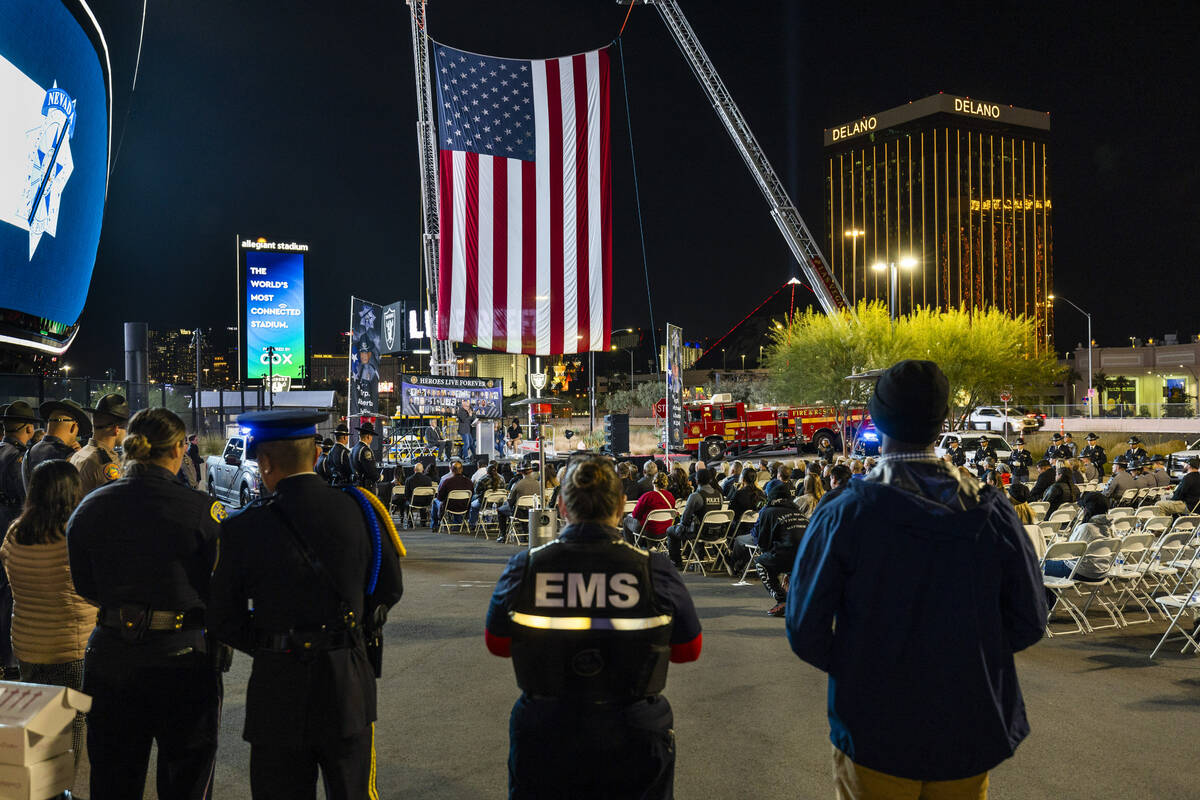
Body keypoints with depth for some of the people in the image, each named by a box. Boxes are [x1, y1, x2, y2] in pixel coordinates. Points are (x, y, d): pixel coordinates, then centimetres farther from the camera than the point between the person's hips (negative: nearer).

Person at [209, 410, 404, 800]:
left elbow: (224, 621, -5)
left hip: (278, 692, -2)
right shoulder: (360, 509, -6)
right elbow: (389, 589, 4)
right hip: (350, 686, 2)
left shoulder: (243, 528, -12)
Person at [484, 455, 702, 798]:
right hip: (632, 746, 0)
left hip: (542, 743, 1)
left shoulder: (524, 567, -13)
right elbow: (688, 650, -2)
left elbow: (497, 644, 2)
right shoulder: (655, 569, -16)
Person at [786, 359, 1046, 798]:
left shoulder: (842, 514, -18)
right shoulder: (992, 512, -10)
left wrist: (853, 670, 3)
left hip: (875, 732, -2)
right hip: (971, 733, 3)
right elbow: (1028, 624, -3)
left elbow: (805, 630, -15)